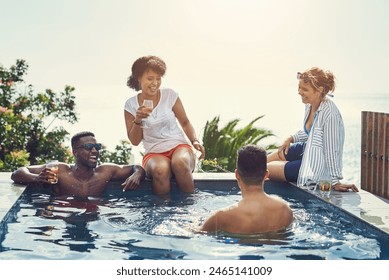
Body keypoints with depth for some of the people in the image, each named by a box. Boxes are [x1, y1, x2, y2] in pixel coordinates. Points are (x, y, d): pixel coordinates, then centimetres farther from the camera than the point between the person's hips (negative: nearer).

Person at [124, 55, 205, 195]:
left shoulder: (170, 95, 4)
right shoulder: (131, 104, 5)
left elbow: (185, 122, 12)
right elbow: (135, 141, 5)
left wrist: (195, 141, -5)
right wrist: (138, 120, -12)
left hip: (179, 146, 0)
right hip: (153, 153, 0)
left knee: (180, 162, -36)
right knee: (160, 169, -37)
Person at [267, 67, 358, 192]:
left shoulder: (330, 114, -32)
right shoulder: (310, 105, -6)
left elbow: (332, 150, -28)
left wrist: (335, 182, -23)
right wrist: (291, 139, 5)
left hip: (316, 166, -8)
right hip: (307, 150, 8)